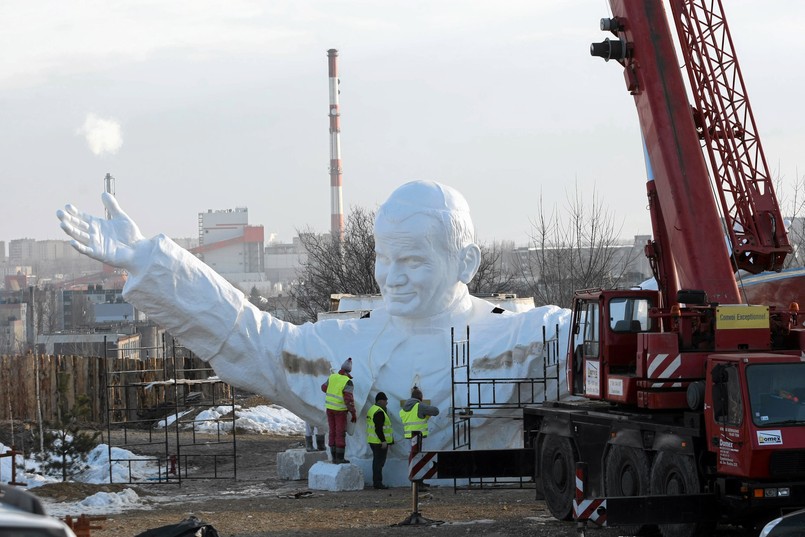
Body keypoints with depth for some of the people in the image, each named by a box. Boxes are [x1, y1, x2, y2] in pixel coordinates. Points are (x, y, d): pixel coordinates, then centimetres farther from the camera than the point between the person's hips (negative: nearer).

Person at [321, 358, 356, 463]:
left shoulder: (332, 377, 0)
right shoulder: (348, 382, -17)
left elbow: (324, 387, 18)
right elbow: (349, 399, -22)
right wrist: (353, 414, -16)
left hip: (329, 407, 5)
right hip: (340, 410, -5)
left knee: (333, 432, 10)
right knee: (340, 433, -1)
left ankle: (334, 457, 12)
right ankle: (340, 458, -3)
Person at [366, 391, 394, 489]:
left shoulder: (372, 409, 15)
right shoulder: (379, 412, -18)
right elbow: (378, 428, -24)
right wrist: (383, 441, -22)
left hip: (373, 441, 10)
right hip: (379, 442, -10)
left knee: (377, 461, 15)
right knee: (379, 462, -7)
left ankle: (376, 482, 19)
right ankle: (378, 483, -6)